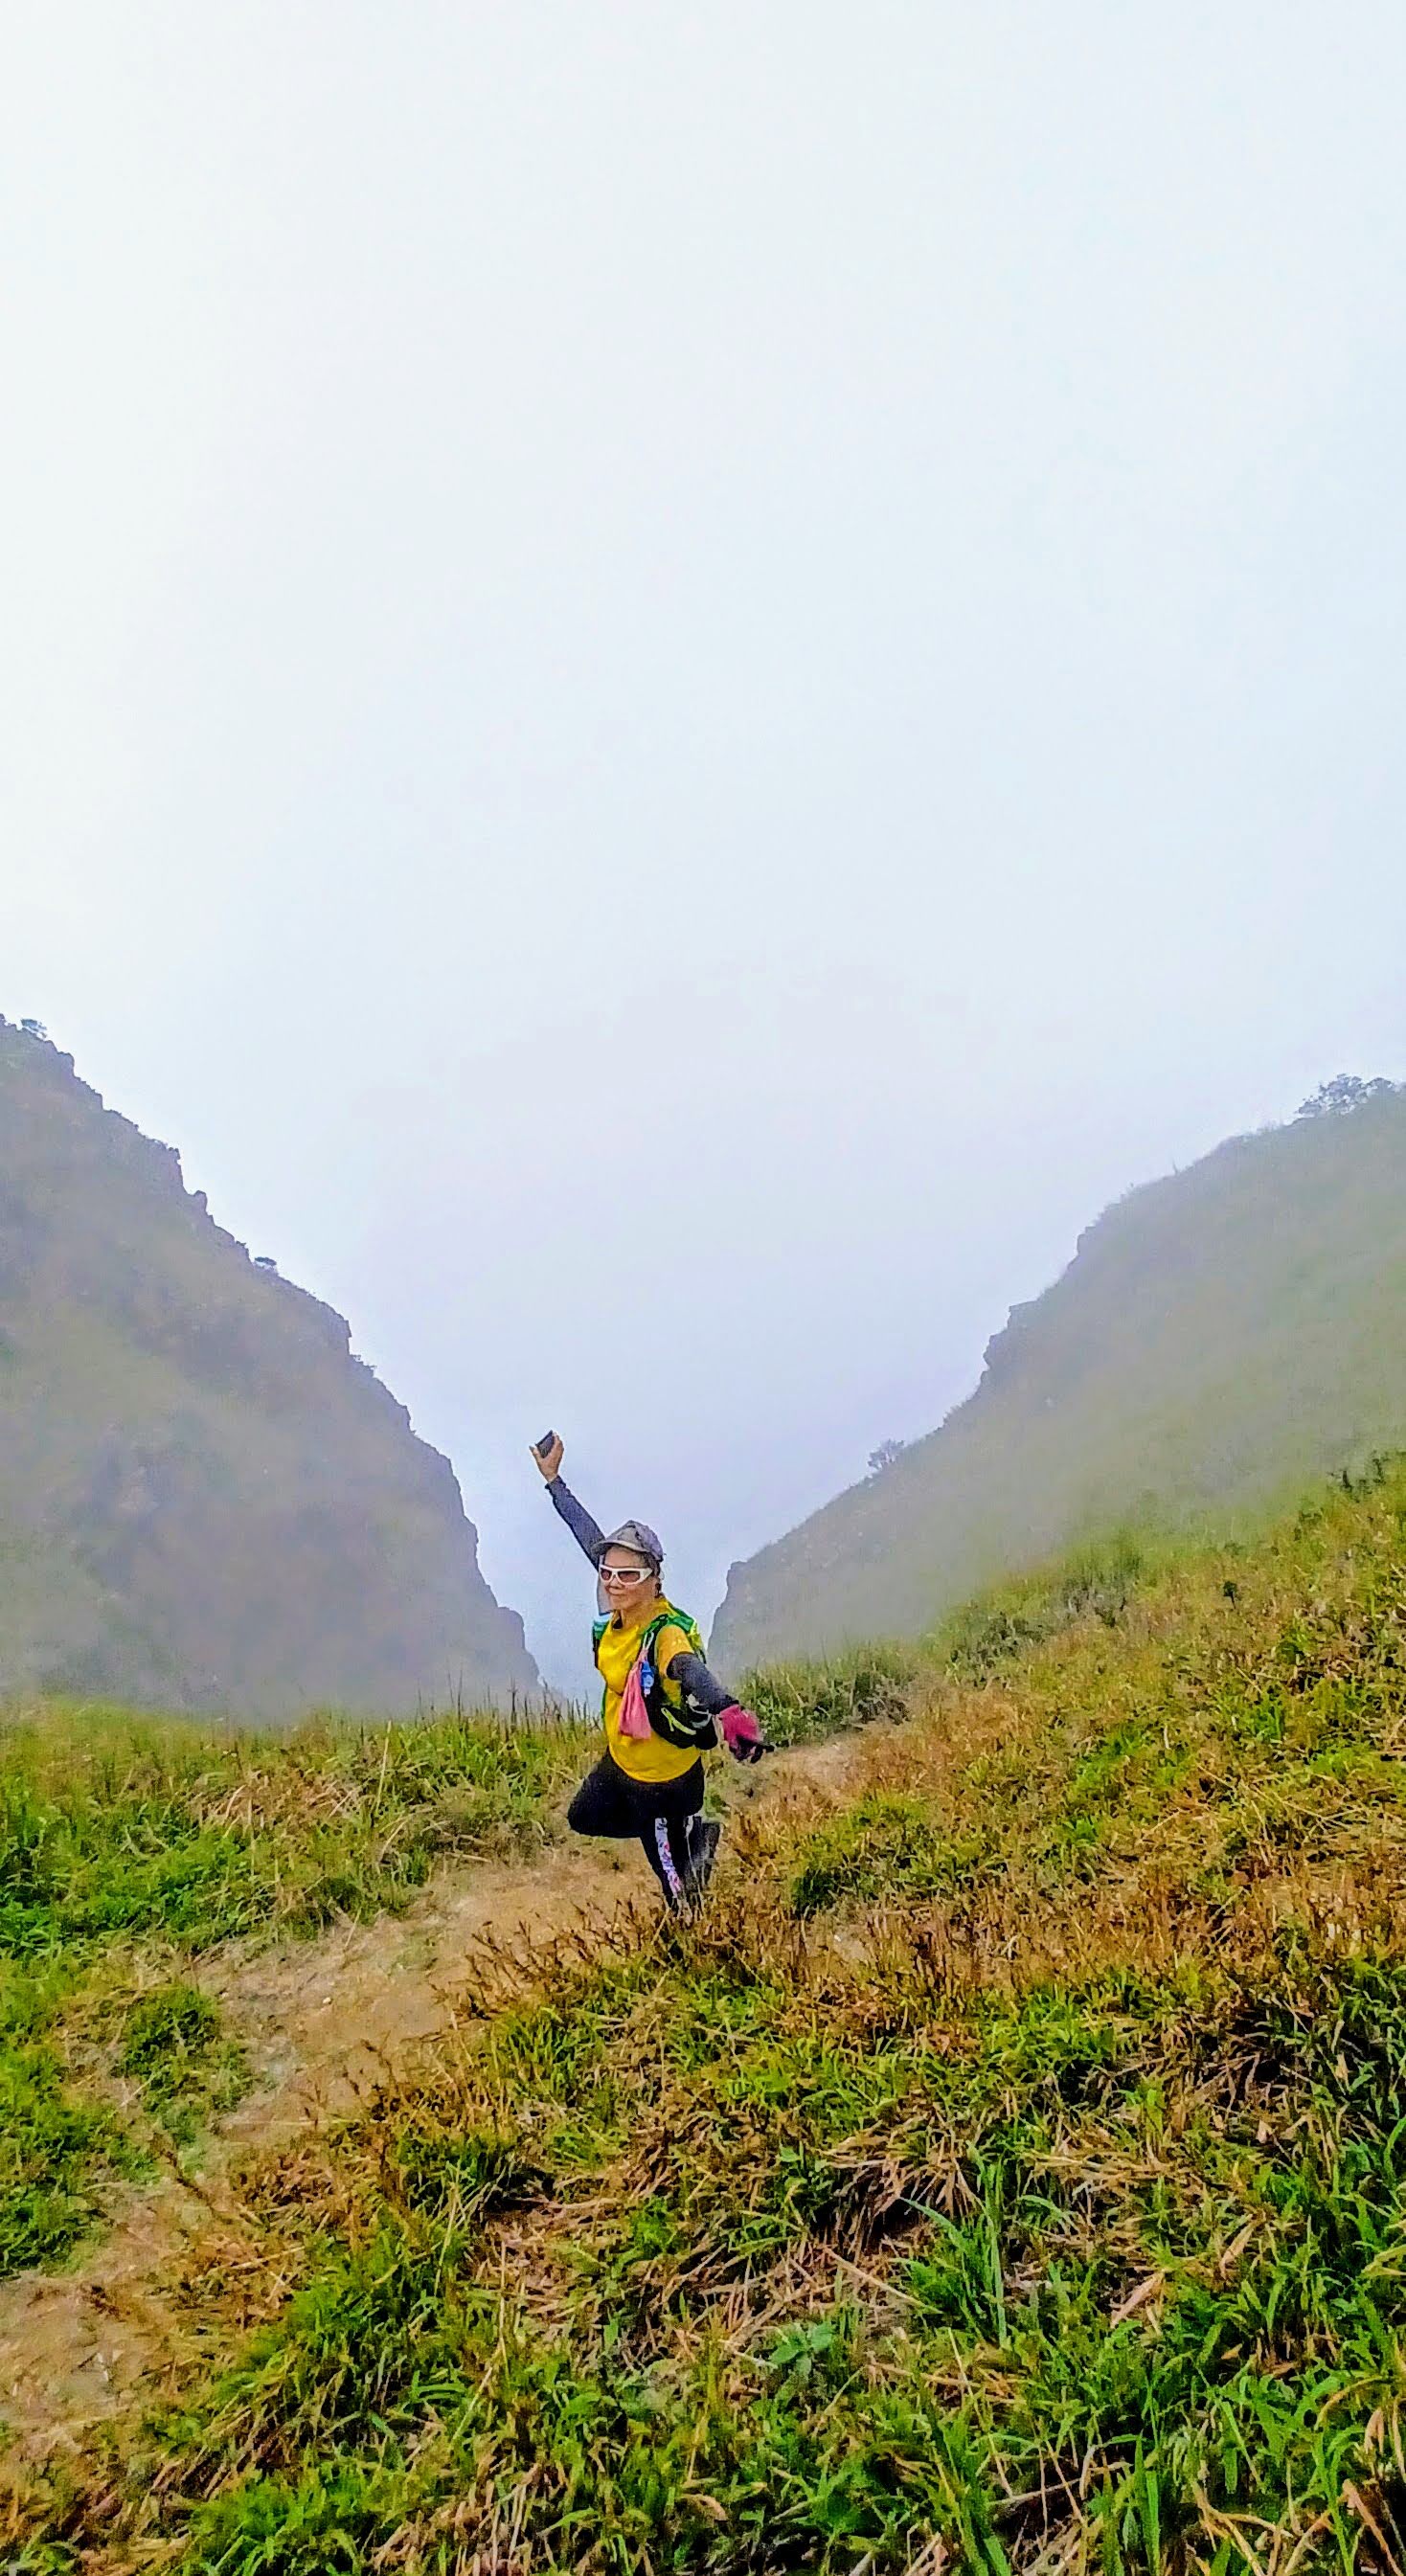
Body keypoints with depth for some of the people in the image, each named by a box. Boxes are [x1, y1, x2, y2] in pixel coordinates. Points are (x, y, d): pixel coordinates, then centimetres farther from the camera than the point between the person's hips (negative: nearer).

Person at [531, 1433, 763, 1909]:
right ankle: (692, 1831, 35)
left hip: (665, 1778, -8)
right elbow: (590, 1536, -2)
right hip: (621, 1759, 8)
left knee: (680, 1890, 7)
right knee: (582, 1819, 30)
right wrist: (553, 1478, 5)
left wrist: (728, 1711, -77)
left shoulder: (666, 1634, -34)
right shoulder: (621, 1608, -14)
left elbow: (692, 1671, -56)